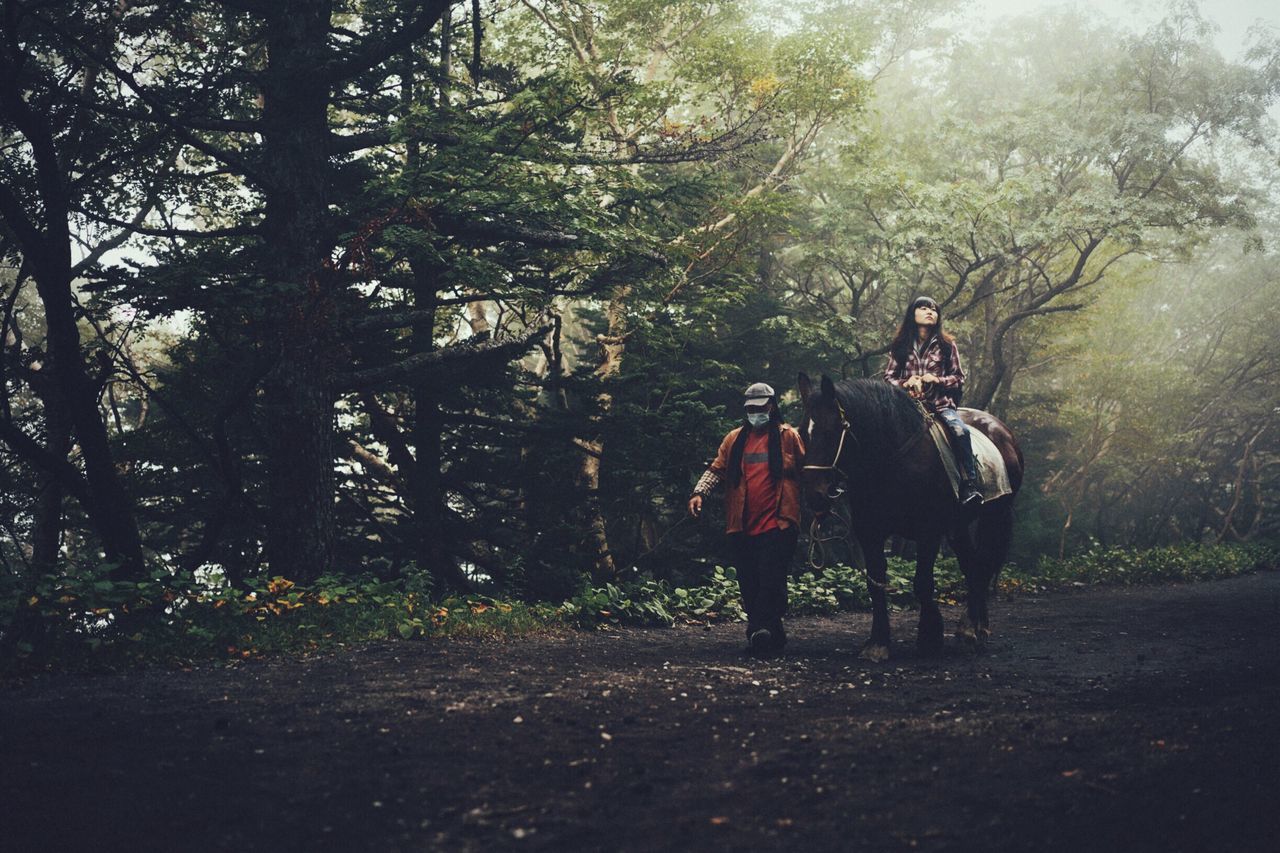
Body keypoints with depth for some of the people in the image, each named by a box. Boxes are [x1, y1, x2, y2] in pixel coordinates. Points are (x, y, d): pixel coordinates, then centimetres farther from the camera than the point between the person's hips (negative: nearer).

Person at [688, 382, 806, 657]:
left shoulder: (789, 437, 6)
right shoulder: (735, 439, 15)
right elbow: (717, 470, 10)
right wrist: (699, 493, -6)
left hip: (777, 524, -4)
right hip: (742, 526, 4)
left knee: (770, 579, -16)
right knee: (749, 584, 5)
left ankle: (760, 629, -22)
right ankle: (772, 635, 13)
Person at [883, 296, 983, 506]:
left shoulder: (947, 345, 10)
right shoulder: (900, 346, 12)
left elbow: (959, 378, 8)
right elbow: (888, 377, 12)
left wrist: (937, 379, -10)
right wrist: (905, 383, -9)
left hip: (940, 403, -1)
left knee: (960, 430, -30)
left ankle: (970, 486, -30)